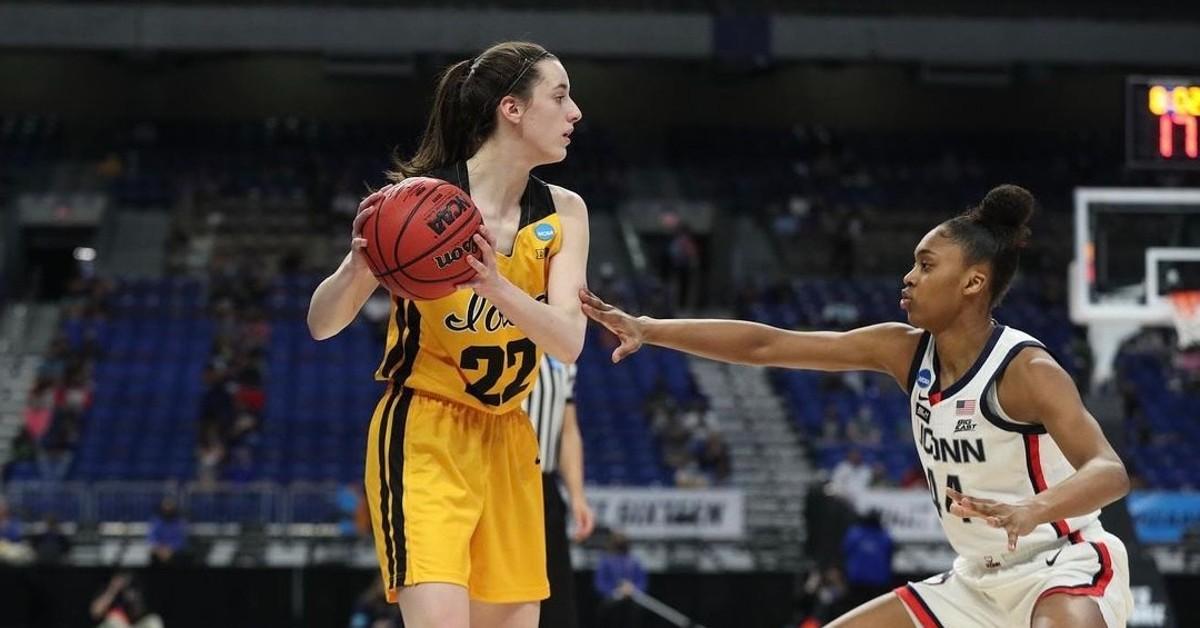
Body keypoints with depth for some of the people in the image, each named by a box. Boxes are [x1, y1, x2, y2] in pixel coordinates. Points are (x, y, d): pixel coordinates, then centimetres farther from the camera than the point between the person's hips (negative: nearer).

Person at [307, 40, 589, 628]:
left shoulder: (562, 213, 0)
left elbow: (568, 341, -14)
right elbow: (322, 324, -10)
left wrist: (495, 285, -32)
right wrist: (359, 265, -31)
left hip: (507, 445, 6)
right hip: (423, 438, -6)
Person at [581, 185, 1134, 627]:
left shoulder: (1026, 370, -22)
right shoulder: (904, 351, -2)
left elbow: (1110, 473, -34)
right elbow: (765, 345, -1)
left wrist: (1034, 509, -54)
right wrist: (649, 330, -7)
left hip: (1066, 570, -8)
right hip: (977, 580, 8)